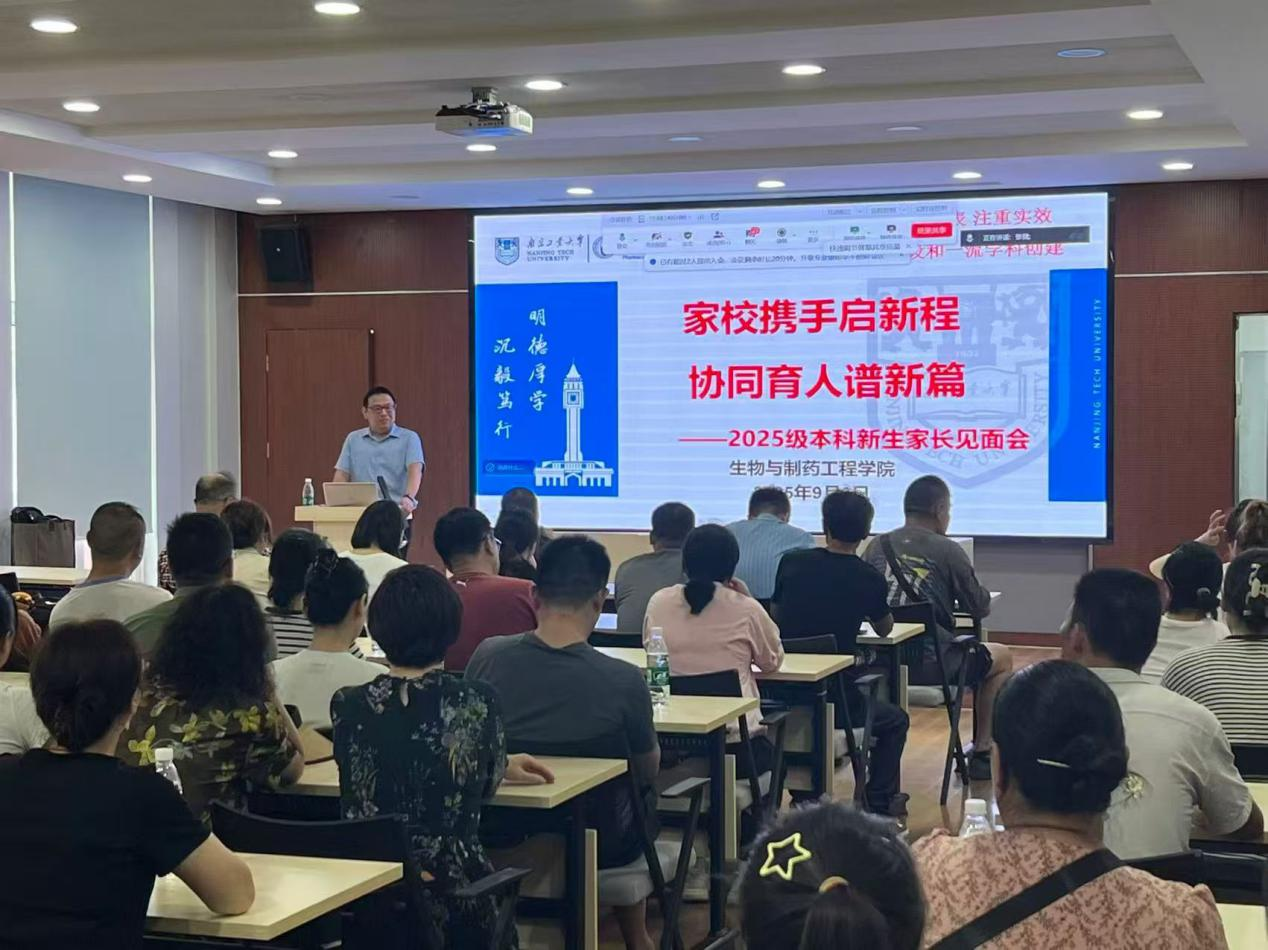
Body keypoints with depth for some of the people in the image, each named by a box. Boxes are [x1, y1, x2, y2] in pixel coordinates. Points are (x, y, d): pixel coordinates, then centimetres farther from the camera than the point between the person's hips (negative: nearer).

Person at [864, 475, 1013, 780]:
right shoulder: (947, 551, -7)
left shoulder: (877, 546, 7)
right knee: (1001, 657, 21)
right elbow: (980, 608, -3)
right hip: (930, 664, -6)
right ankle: (981, 753, 20)